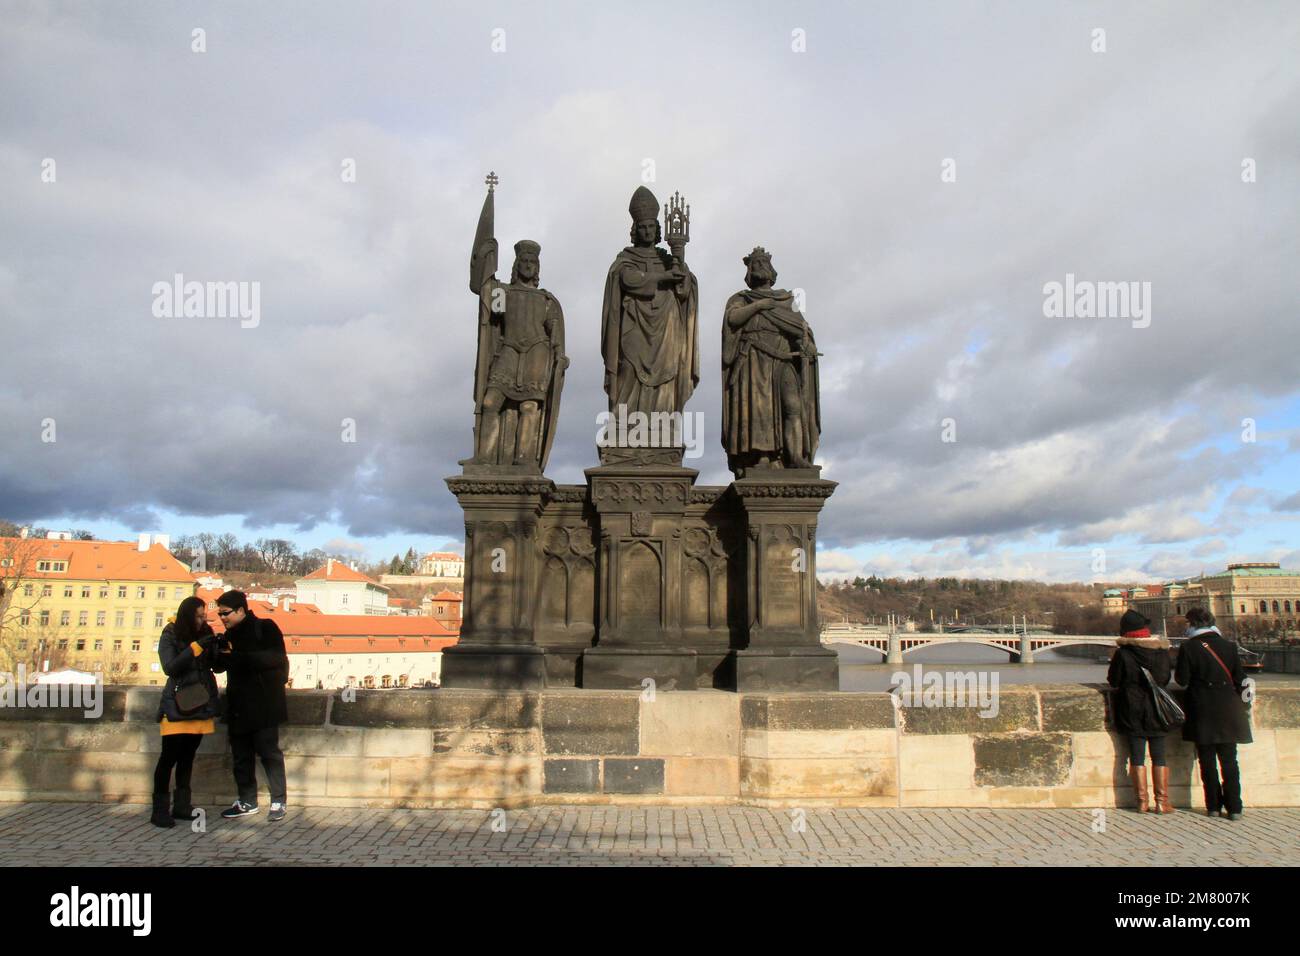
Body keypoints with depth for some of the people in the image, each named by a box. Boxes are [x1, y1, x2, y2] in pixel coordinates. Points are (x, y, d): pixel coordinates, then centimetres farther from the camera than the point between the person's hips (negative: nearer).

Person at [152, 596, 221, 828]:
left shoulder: (205, 634, 6)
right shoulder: (170, 636, -4)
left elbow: (214, 664, 5)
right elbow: (170, 667, -15)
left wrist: (221, 648, -14)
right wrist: (196, 647, -22)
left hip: (200, 705, 4)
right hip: (177, 706, -4)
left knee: (187, 756, 10)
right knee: (169, 757, -5)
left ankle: (181, 806, 17)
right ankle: (159, 810, 2)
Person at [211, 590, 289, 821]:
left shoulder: (265, 628, -6)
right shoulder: (230, 635, 15)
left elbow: (275, 658, -18)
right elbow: (219, 665, 18)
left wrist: (237, 657, -23)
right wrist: (217, 654, -5)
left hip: (263, 704, -7)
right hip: (238, 705, 7)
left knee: (269, 751, -3)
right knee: (241, 754, 11)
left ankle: (278, 801, 5)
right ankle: (247, 801, 21)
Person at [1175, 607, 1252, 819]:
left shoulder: (1188, 648, -8)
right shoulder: (1228, 645, 0)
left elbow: (1182, 680, -9)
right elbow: (1240, 678, 2)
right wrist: (1239, 701, 15)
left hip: (1202, 711, -2)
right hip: (1227, 711, 2)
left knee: (1207, 761, 7)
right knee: (1229, 760, 8)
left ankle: (1214, 806, 8)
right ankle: (1234, 807, 4)